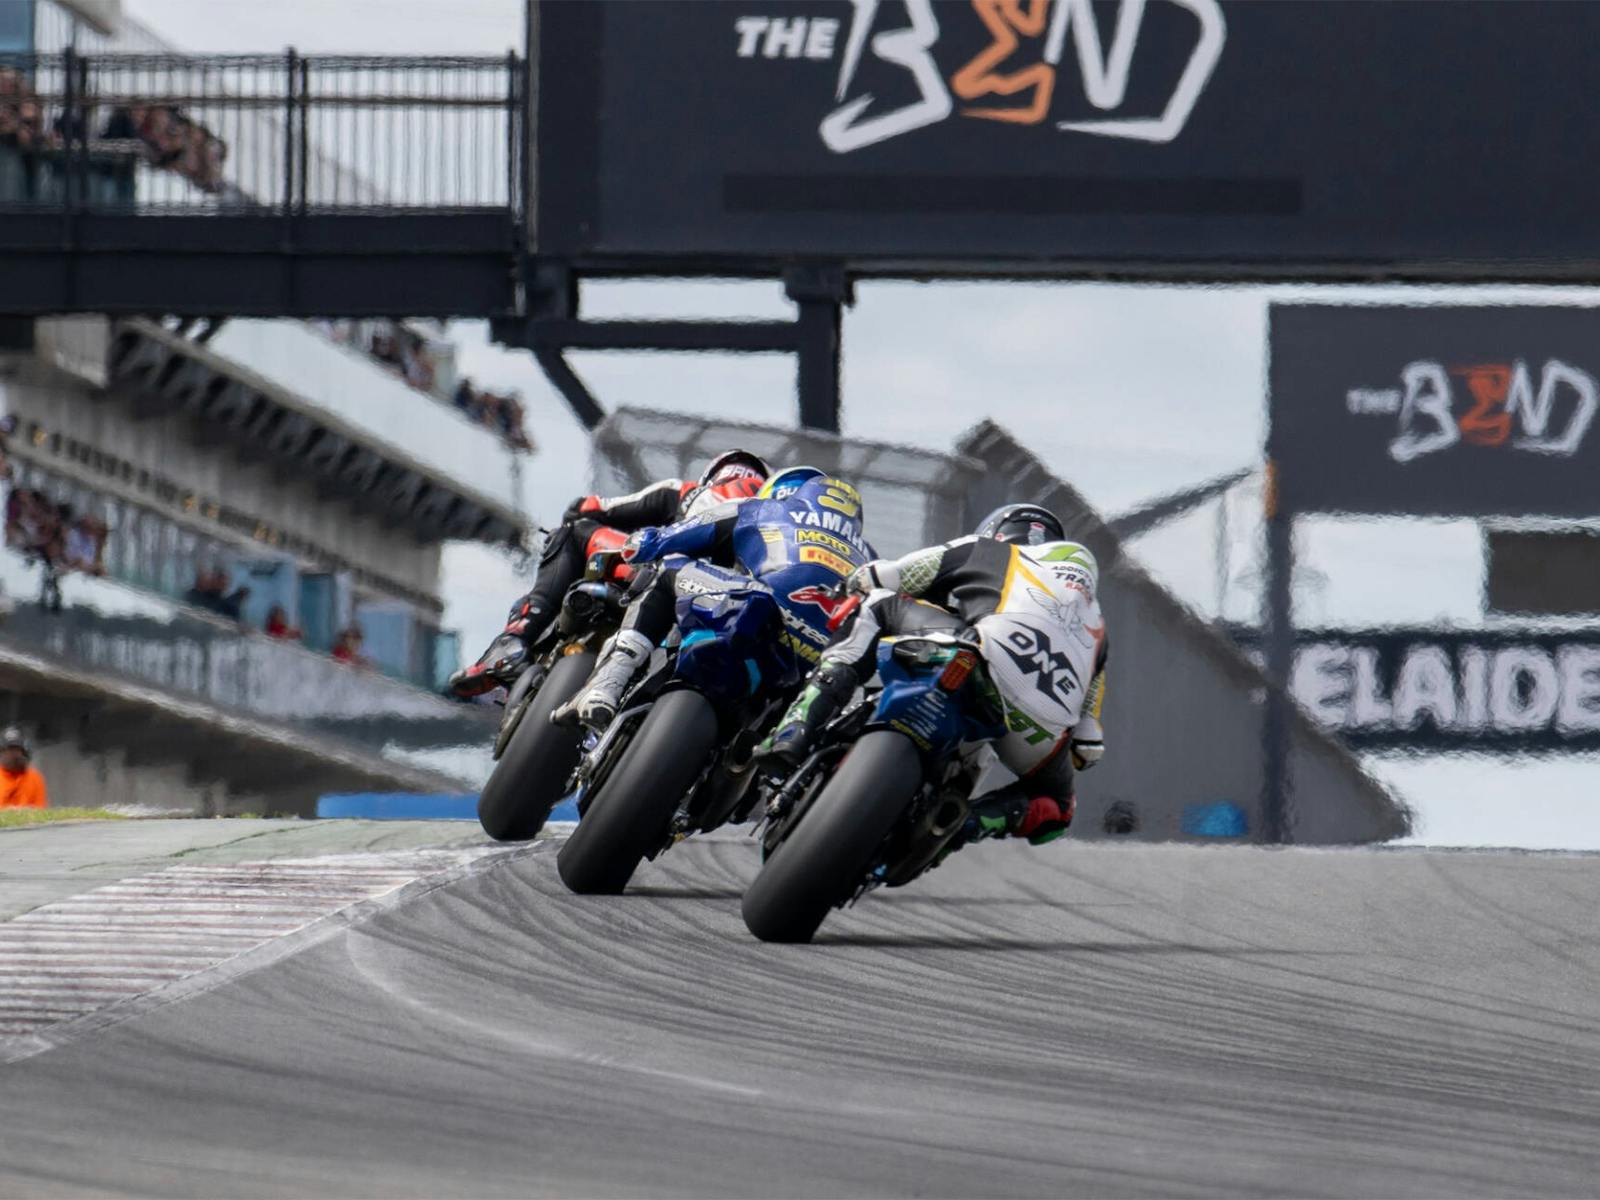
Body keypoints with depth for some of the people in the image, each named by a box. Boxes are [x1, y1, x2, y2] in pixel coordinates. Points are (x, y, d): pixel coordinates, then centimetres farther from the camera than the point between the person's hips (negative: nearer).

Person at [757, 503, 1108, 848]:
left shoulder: (986, 549, 30)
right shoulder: (1093, 619, 41)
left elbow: (866, 580, 31)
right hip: (1044, 731, 3)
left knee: (880, 606, 18)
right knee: (1054, 806, 33)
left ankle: (794, 734, -2)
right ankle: (962, 824, -1)